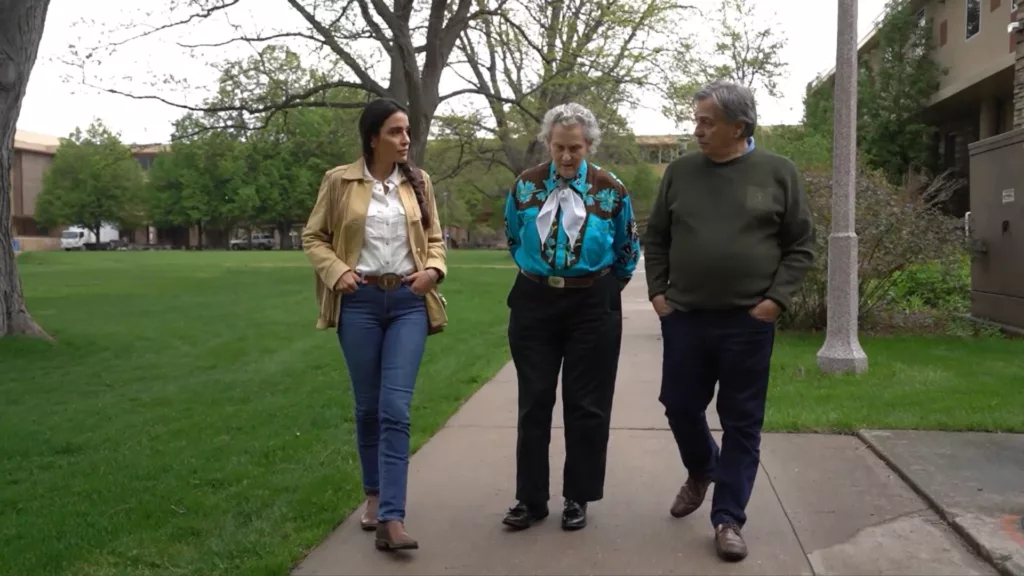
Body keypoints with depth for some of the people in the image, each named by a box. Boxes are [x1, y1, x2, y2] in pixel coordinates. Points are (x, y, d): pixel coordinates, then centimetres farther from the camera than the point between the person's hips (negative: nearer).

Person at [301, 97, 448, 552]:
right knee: (368, 406, 10)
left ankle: (391, 519, -8)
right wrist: (336, 272, -10)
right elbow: (313, 237, 7)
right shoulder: (340, 181, 0)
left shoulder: (418, 182, 6)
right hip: (360, 301, 0)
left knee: (396, 408, -8)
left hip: (408, 301, 1)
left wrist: (433, 269, -6)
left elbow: (434, 238, 14)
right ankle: (374, 495, 31)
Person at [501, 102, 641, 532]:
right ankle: (530, 498, 16)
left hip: (593, 307, -1)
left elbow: (628, 252, 8)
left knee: (586, 405, 6)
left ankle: (577, 498, 19)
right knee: (534, 403, 6)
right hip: (535, 303, 2)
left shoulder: (611, 191, -5)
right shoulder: (525, 186, 0)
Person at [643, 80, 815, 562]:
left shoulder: (777, 173, -1)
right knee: (680, 406, 11)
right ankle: (701, 471, 41)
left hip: (748, 322, -2)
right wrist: (657, 290, 3)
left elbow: (802, 244, 1)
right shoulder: (681, 171, 4)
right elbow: (655, 237, 11)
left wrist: (777, 299, -8)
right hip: (683, 317, 3)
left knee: (741, 422, 4)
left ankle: (728, 519, 17)